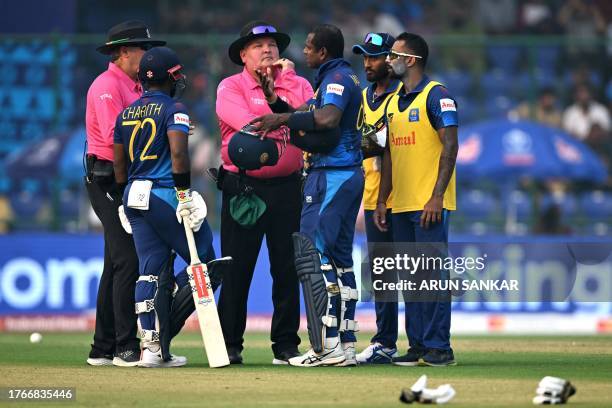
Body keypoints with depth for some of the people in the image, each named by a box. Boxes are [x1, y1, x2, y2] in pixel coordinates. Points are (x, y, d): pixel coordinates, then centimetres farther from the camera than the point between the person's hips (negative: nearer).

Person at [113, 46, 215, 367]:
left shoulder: (126, 114, 13)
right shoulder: (173, 109, -6)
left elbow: (119, 165, 15)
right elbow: (178, 152, -20)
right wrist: (183, 194, -17)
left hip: (135, 198, 7)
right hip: (165, 195, -7)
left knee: (150, 270, 7)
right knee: (204, 263, 4)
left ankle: (151, 346, 1)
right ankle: (164, 329, -8)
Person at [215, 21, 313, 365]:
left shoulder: (297, 85, 12)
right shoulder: (231, 87, 2)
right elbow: (250, 125, -16)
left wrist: (275, 93, -7)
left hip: (288, 187, 3)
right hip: (243, 186, -3)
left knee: (287, 267, 5)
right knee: (237, 268, -2)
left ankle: (286, 343, 11)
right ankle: (230, 345, 3)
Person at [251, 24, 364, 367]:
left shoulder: (336, 78, -13)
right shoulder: (347, 77, 20)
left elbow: (327, 119, -31)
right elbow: (311, 112, 17)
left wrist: (284, 118, -23)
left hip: (331, 176, -11)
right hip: (350, 173, 11)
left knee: (313, 255, -11)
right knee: (340, 258, 13)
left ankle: (328, 346, -15)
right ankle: (346, 344, 14)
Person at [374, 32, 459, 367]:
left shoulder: (436, 96, -6)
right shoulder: (393, 103, 17)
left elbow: (450, 147, -12)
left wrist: (436, 197, -19)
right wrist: (381, 201, 14)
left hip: (429, 205, -8)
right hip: (400, 206, 8)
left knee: (433, 274, -9)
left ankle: (439, 347, -8)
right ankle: (418, 345, 12)